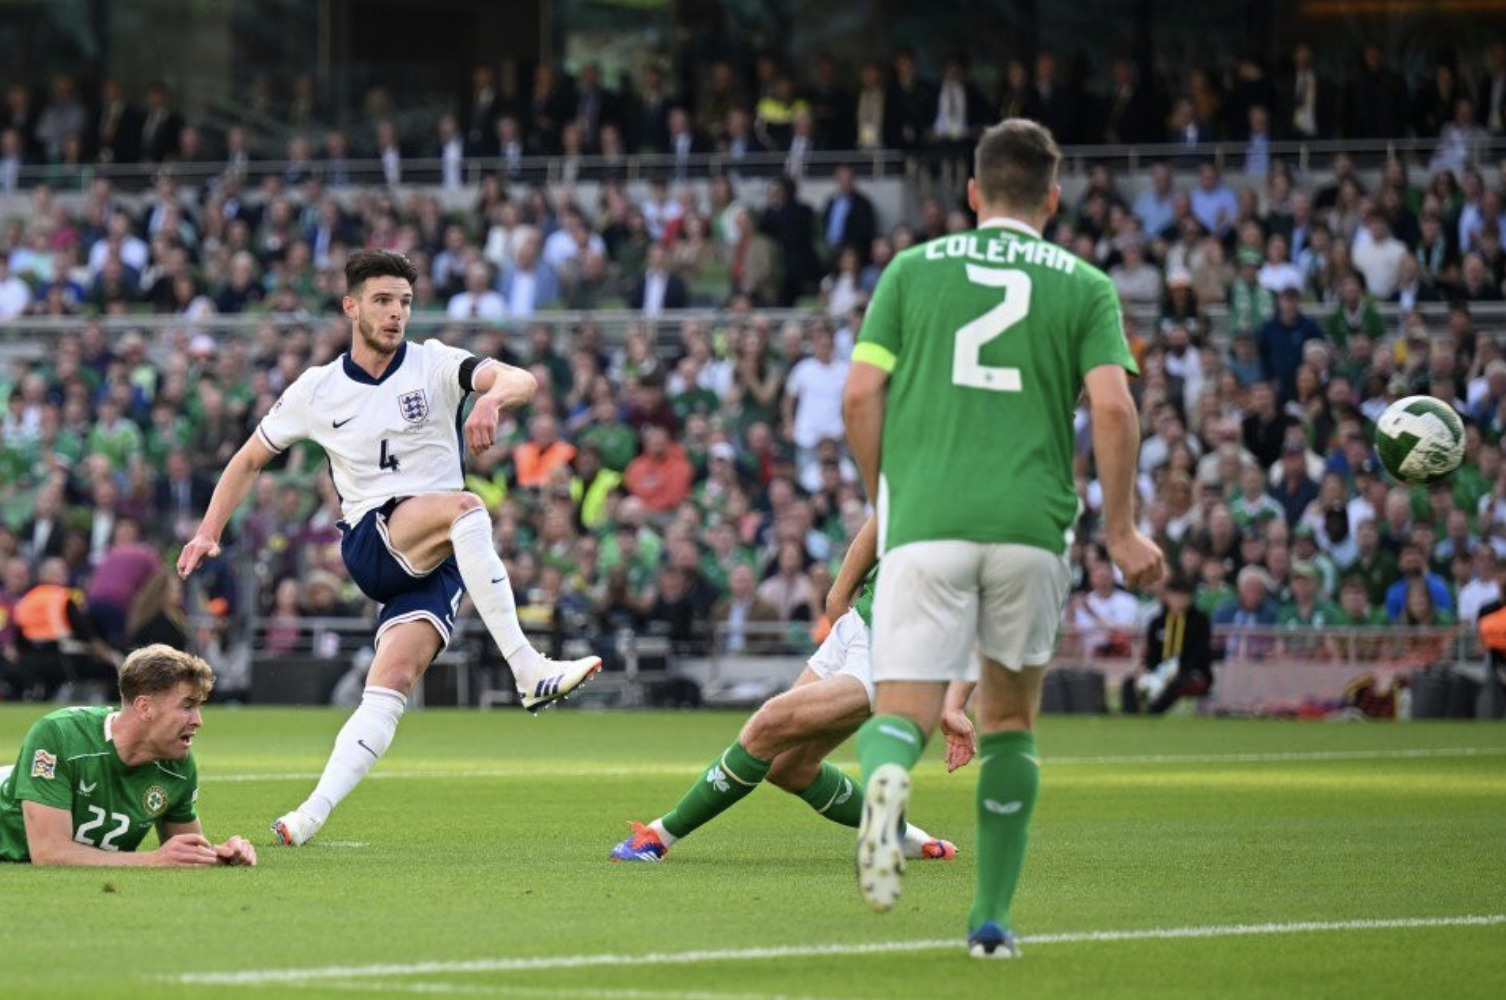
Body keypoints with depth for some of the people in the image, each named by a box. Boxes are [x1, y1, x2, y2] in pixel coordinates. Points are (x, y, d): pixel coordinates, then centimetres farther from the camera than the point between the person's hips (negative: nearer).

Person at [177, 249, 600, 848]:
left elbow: (522, 381, -11)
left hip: (440, 559, 1)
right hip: (370, 545, -1)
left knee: (394, 682, -19)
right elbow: (250, 459, 22)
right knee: (463, 506, -32)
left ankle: (314, 813, -23)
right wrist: (209, 532, 12)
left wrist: (493, 398, -35)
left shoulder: (434, 366, 5)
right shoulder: (317, 390, 10)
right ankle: (530, 674, -40)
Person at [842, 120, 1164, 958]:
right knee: (1011, 719, 18)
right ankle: (992, 916, 16)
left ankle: (886, 772, -39)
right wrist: (1121, 528, 4)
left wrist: (886, 499, 19)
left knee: (903, 714, -2)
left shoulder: (912, 269, 11)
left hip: (924, 520, 0)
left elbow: (862, 394, 5)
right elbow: (1113, 407, -4)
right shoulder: (1084, 286, 8)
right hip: (1031, 524, 0)